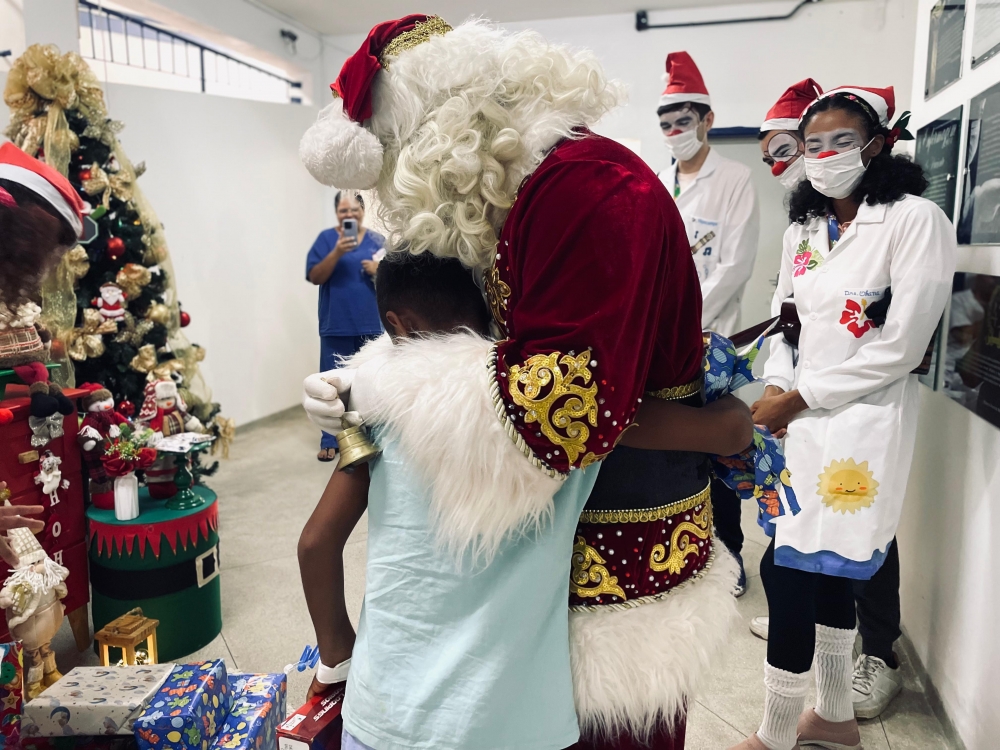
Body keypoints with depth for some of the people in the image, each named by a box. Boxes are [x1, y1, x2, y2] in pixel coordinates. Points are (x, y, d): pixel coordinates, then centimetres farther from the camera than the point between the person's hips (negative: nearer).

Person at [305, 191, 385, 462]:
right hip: (336, 326, -2)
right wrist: (337, 252, -20)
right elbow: (315, 277, -6)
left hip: (372, 325, 2)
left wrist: (379, 271, -11)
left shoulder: (378, 240, 9)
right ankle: (330, 441, 8)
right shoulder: (326, 238, 3)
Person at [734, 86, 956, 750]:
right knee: (823, 568, 14)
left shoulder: (916, 220, -8)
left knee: (791, 570, -7)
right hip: (800, 419, 7)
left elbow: (901, 347, -14)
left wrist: (800, 397, -12)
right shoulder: (803, 230, 12)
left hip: (865, 418, -6)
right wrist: (774, 391, -3)